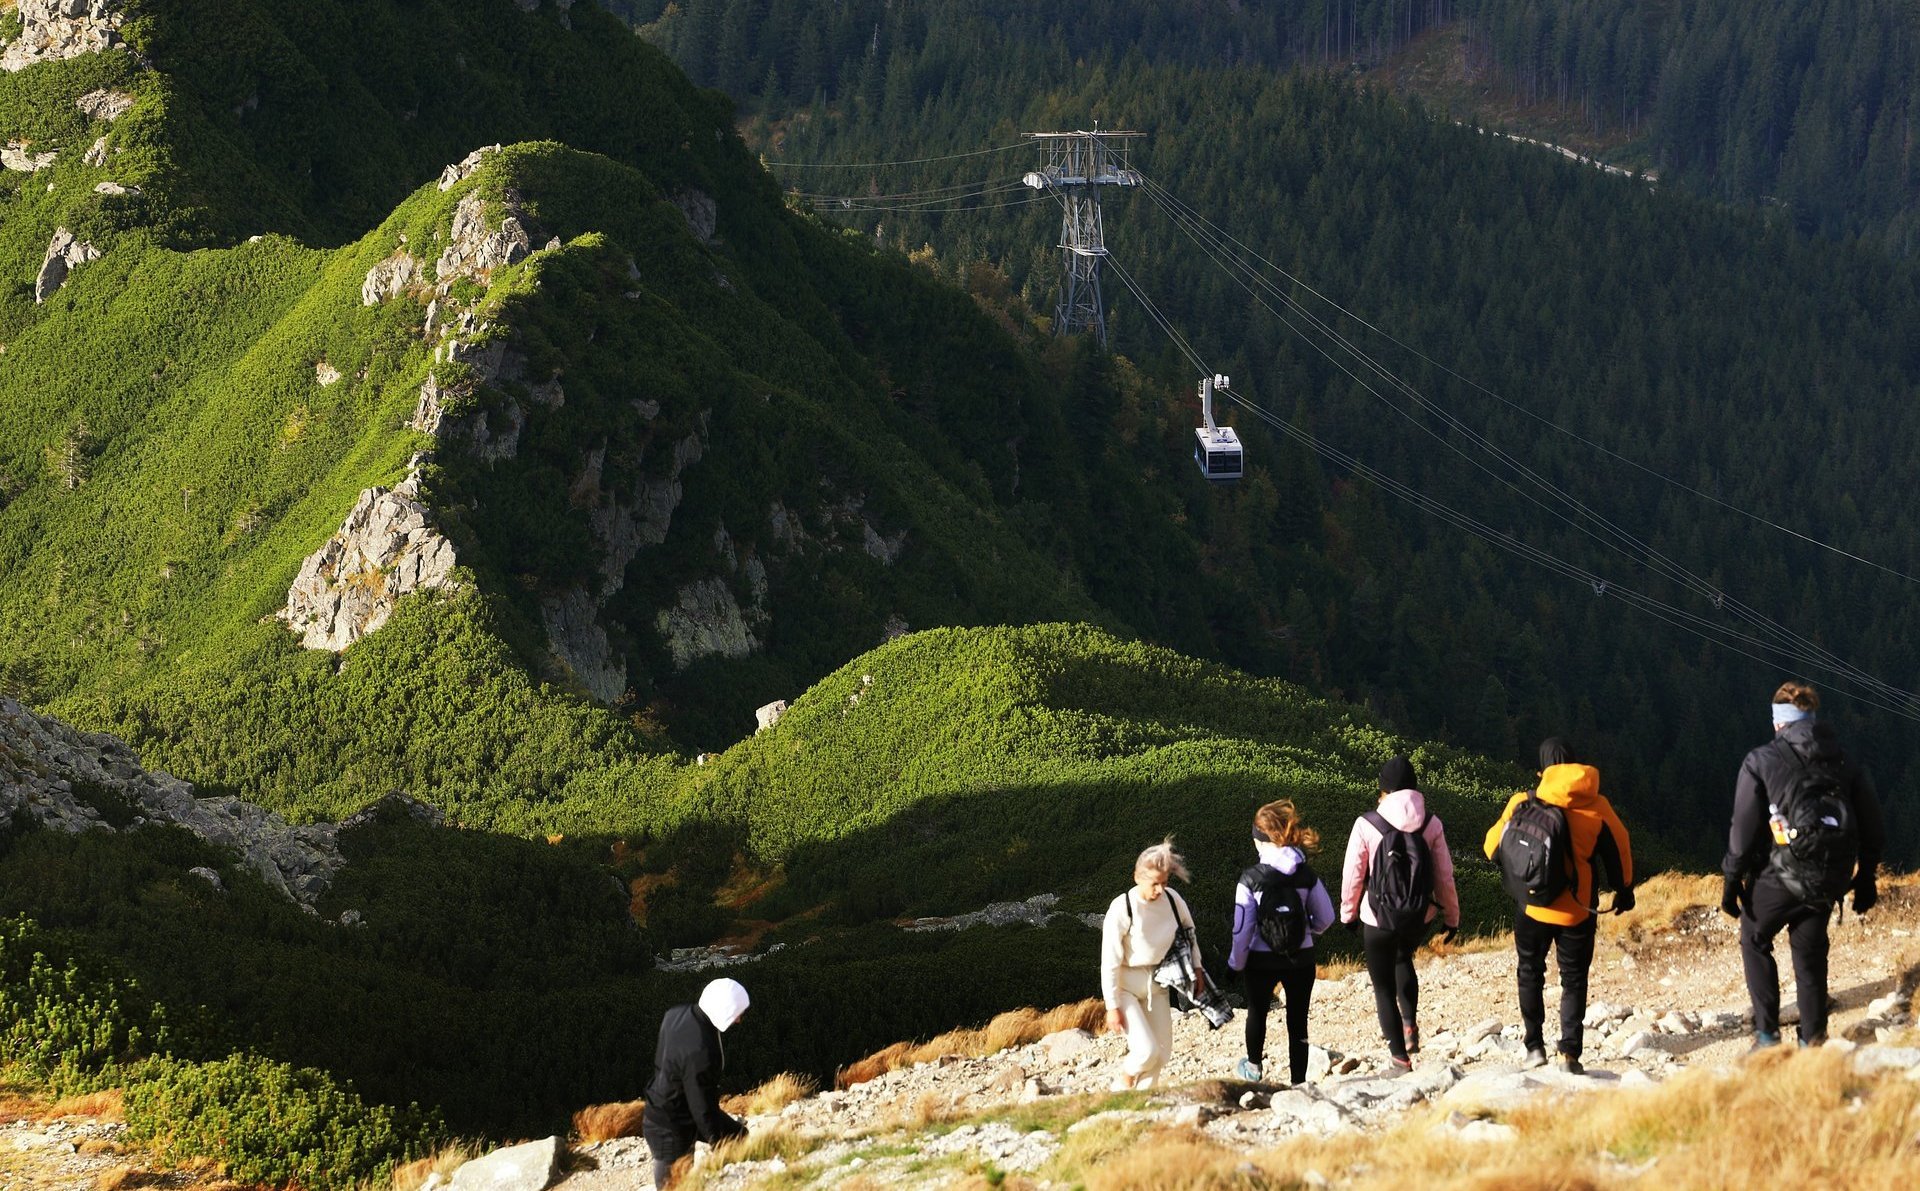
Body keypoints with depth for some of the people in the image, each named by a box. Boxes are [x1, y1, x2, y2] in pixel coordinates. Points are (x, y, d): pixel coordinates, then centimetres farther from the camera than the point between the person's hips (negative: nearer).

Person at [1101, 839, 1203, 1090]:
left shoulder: (1172, 899, -9)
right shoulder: (1122, 909, -23)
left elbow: (1188, 929, 14)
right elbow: (1109, 961, -18)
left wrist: (1196, 967, 12)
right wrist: (1112, 1007, -16)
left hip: (1156, 982, 6)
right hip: (1125, 984, -6)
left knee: (1163, 1050, 7)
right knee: (1146, 1050, -16)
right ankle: (1121, 1088, 13)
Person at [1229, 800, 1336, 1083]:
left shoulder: (1251, 880, -17)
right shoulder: (1307, 876, -7)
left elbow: (1242, 927, -14)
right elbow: (1326, 917, 0)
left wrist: (1236, 962, -1)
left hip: (1262, 960, -2)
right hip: (1301, 958, 2)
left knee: (1257, 1011, 22)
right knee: (1297, 1019, 10)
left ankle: (1253, 1067, 43)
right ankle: (1299, 1081, 13)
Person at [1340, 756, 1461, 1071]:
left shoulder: (1366, 824, -13)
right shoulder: (1431, 824, -6)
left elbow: (1352, 874, -6)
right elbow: (1444, 877, 0)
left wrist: (1348, 913, 9)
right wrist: (1451, 918, 12)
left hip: (1379, 918, -3)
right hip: (1420, 917, 3)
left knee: (1384, 987, 13)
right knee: (1403, 959, 35)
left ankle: (1399, 1056, 11)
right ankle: (1409, 1023, 25)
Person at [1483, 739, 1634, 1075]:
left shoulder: (1524, 802, -8)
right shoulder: (1597, 806, -4)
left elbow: (1494, 846, 0)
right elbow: (1619, 849, 4)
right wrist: (1624, 891, 18)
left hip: (1533, 907, 0)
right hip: (1578, 910, 0)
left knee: (1531, 974, 18)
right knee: (1574, 981, 10)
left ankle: (1535, 1046, 12)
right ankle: (1570, 1053, -1)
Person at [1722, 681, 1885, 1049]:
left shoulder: (1761, 761, -8)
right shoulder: (1844, 762, 4)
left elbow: (1744, 827, -10)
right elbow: (1872, 828, 7)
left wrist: (1732, 880, -1)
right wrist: (1865, 878, 17)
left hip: (1776, 878, -3)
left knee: (1755, 942, 18)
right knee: (1810, 952, 18)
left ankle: (1767, 1034, 11)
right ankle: (1814, 1038, 16)